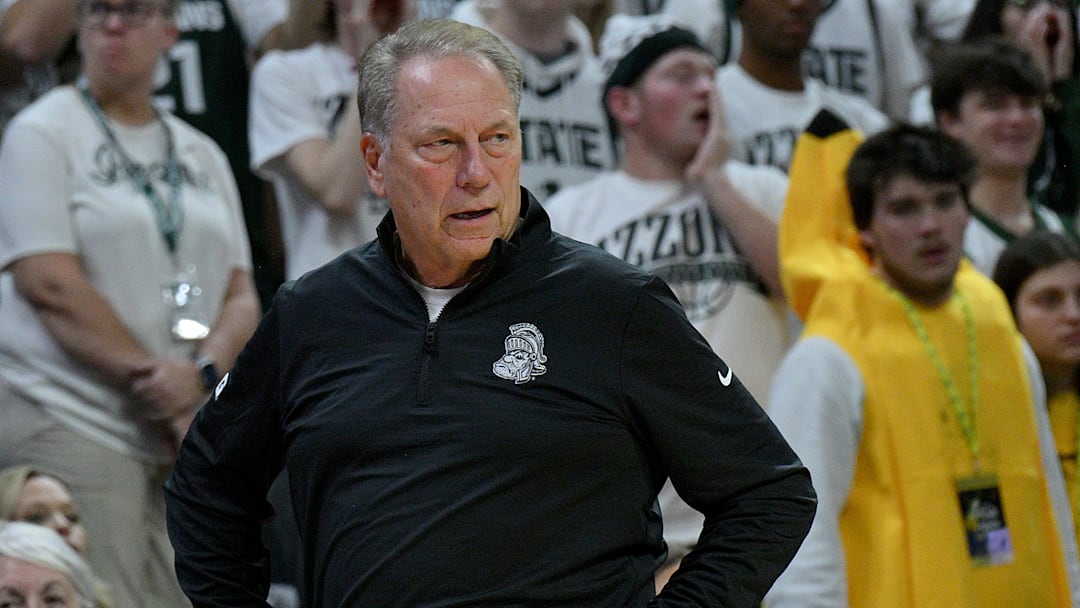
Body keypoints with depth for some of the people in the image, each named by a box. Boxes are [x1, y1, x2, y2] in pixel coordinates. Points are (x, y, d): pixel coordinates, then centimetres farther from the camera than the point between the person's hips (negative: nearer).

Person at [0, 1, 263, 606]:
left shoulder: (202, 155, 18)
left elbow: (242, 296, 12)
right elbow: (49, 283, -10)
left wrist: (202, 375, -10)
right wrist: (153, 377, -12)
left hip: (186, 438, 6)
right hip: (69, 425, -6)